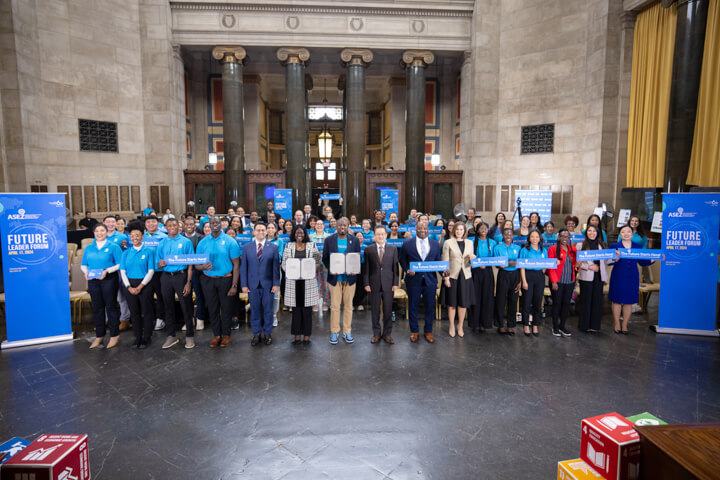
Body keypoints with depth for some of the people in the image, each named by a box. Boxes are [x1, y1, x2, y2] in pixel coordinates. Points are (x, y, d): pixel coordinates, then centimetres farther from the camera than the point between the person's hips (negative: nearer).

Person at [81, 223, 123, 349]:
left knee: (111, 307, 0)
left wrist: (107, 271, -18)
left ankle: (114, 335, 10)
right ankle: (99, 335, 20)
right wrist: (86, 272, -5)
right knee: (97, 308, 9)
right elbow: (83, 264, 16)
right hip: (93, 281, 4)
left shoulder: (113, 247, 0)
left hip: (109, 279, -4)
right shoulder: (88, 248, 13)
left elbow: (120, 264, -5)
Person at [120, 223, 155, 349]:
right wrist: (129, 287, -9)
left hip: (144, 284, -3)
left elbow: (151, 271, -6)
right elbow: (122, 271, 4)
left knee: (146, 311, 2)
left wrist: (140, 286, -12)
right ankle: (137, 338, 21)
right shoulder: (126, 252, 7)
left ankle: (146, 338, 15)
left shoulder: (148, 251, -2)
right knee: (134, 312, 10)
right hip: (129, 285, 3)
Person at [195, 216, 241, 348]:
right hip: (208, 280, 3)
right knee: (212, 308, 10)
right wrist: (203, 267, -21)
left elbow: (236, 264, -6)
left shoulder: (230, 241, -4)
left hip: (225, 279, -2)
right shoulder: (203, 242, 4)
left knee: (226, 308, 6)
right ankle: (216, 334, 25)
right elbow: (196, 265, 4)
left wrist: (234, 285, -12)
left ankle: (226, 334, 23)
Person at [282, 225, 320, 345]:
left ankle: (307, 335, 11)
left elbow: (317, 262, 9)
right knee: (296, 308, 4)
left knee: (307, 309, 1)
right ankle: (297, 335, 14)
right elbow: (284, 263, 8)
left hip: (308, 281, 0)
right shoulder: (288, 246, 10)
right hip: (293, 281, 1)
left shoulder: (312, 245, 8)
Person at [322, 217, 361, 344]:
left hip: (350, 277, 1)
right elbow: (324, 258, 4)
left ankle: (347, 332, 17)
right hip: (335, 277, -1)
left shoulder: (354, 240, 5)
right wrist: (330, 269, -12)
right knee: (334, 306, 2)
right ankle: (334, 332, 14)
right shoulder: (329, 240, 3)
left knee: (348, 306, 7)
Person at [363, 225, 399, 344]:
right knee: (375, 310, 7)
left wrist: (395, 283, -2)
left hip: (388, 285, 0)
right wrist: (366, 283, -4)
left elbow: (395, 268, 3)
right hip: (374, 285, 0)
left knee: (388, 310, 6)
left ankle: (387, 333, 20)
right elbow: (366, 268, 2)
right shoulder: (368, 250, 3)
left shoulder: (393, 249, 5)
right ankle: (376, 333, 20)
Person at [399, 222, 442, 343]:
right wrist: (407, 270, -10)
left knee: (430, 306, 8)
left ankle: (428, 331, 25)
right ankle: (414, 331, 26)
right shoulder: (407, 244, 1)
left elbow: (438, 261, 9)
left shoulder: (435, 244, 7)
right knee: (413, 306, 9)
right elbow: (402, 259, 6)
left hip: (430, 280, 1)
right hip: (413, 280, -1)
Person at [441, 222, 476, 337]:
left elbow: (471, 261, 17)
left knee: (464, 303, 7)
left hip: (466, 276, 3)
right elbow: (445, 261, -4)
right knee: (452, 303, 5)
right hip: (453, 275, -3)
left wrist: (472, 258, -8)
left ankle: (460, 326, 23)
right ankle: (452, 326, 21)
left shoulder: (469, 243, 10)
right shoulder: (448, 243, -1)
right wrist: (446, 278, -10)